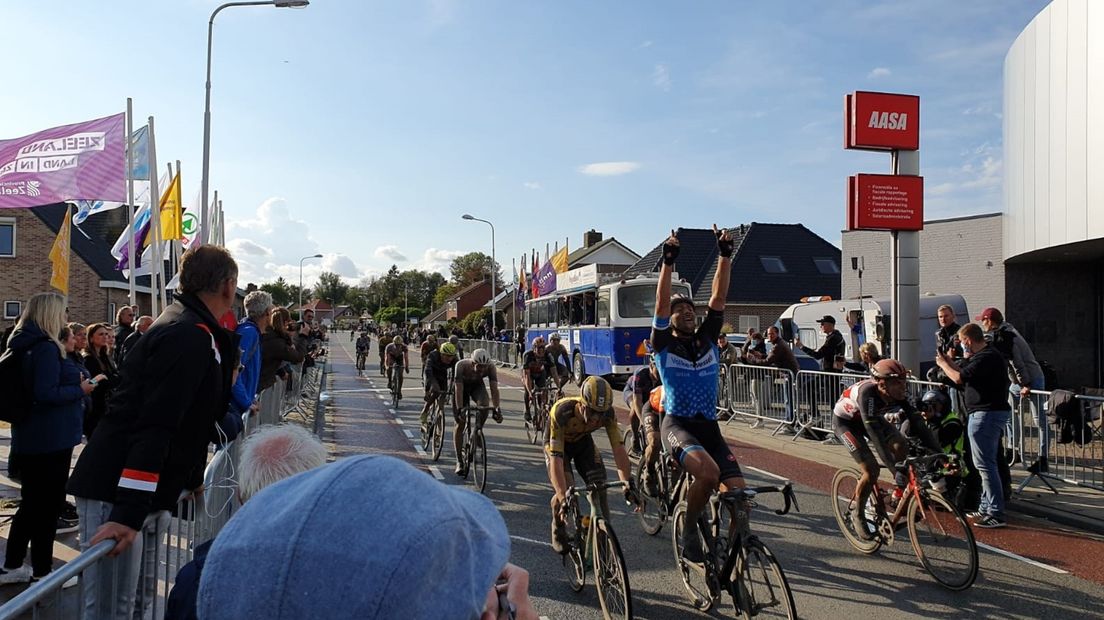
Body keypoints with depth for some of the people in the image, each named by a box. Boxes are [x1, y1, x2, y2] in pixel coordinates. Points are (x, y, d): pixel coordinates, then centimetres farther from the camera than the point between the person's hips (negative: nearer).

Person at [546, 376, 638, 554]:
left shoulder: (607, 413, -32)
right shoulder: (561, 412, -42)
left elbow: (618, 448, -29)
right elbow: (556, 458, -45)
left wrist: (628, 483, -38)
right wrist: (563, 497, -52)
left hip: (583, 441, 3)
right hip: (557, 442, -3)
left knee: (599, 486, -14)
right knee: (564, 489, -20)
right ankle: (558, 533, 7)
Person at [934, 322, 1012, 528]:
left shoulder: (986, 358, -19)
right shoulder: (987, 355, 15)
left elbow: (959, 378, -23)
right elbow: (966, 374, 17)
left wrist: (943, 364, -7)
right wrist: (949, 361, 17)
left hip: (986, 414, -11)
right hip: (993, 412, 11)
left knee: (985, 464, -8)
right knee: (987, 463, 17)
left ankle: (996, 513, -4)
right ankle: (986, 507, 27)